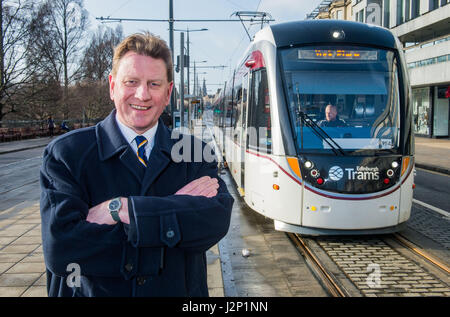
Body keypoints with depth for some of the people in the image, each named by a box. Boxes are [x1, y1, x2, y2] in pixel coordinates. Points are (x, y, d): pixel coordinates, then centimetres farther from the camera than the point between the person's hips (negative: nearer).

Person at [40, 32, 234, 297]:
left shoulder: (194, 152, -5)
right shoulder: (66, 153, -11)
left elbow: (216, 221, -21)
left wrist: (121, 208, -26)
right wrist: (176, 207, -23)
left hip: (180, 292, 2)